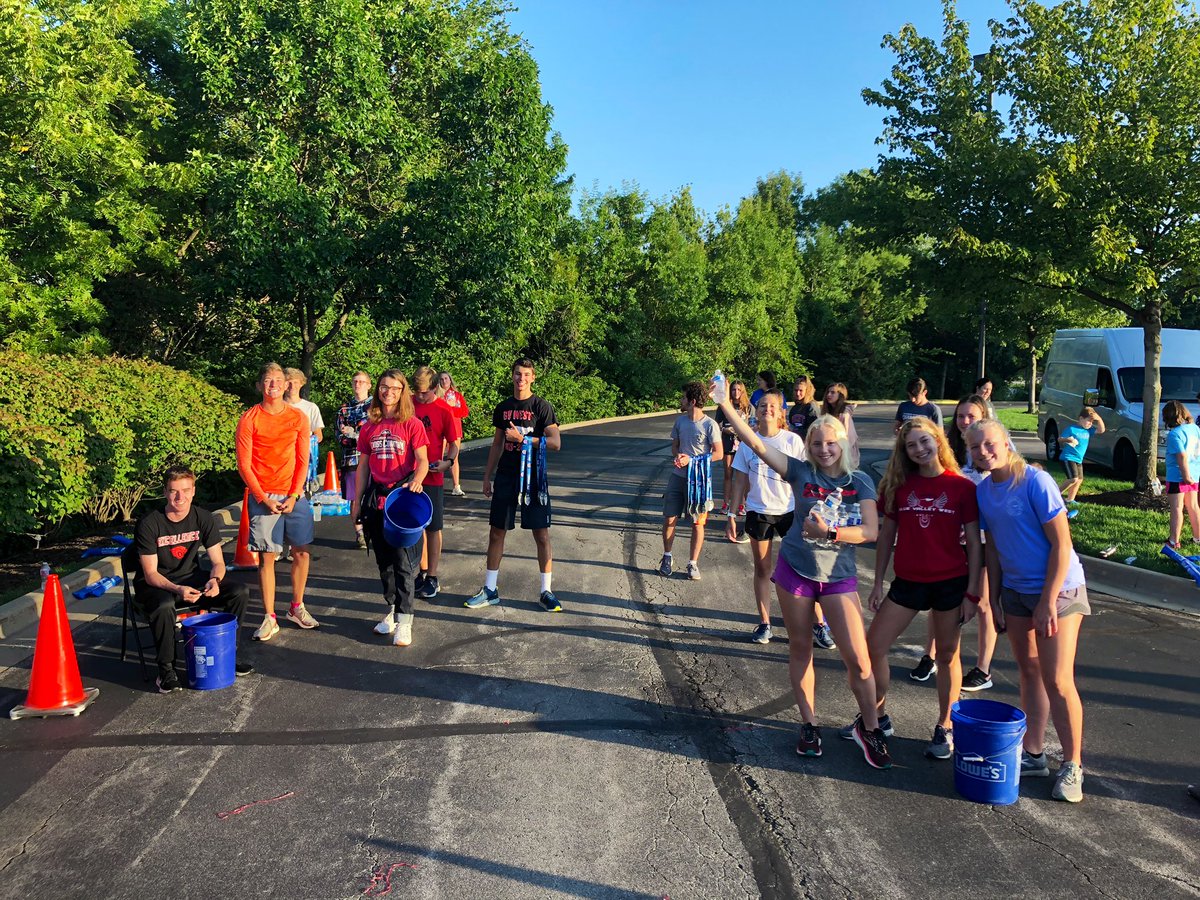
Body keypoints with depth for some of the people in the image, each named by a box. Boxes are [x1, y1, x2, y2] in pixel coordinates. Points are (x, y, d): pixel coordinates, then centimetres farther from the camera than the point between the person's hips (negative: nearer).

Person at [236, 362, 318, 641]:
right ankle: (269, 618, 7)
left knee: (302, 551, 7)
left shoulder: (299, 418, 4)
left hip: (294, 495, 3)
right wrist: (263, 498, -10)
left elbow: (303, 461, 3)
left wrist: (293, 496, -6)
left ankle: (297, 608, 24)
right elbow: (244, 465, -4)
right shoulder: (249, 419, -3)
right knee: (266, 556, 0)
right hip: (263, 497, -3)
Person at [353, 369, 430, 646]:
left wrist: (417, 480, -28)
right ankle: (392, 610, 27)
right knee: (384, 560, 13)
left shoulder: (412, 425, -3)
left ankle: (404, 621, -2)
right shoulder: (369, 427, 9)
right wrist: (357, 500, 12)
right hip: (377, 499, 5)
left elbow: (422, 461, -8)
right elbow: (363, 466, 14)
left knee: (403, 561, -7)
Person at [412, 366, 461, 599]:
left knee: (433, 528, 3)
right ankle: (422, 571, 25)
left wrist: (448, 462, -20)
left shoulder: (445, 411, -5)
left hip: (432, 478, -3)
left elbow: (454, 443, -2)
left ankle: (432, 577, 12)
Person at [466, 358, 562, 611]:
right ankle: (490, 590, 16)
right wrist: (487, 476, 13)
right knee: (496, 532, 6)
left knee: (541, 534, -1)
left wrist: (522, 438, -17)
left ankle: (546, 591, 10)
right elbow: (497, 444, 15)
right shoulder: (502, 408, 10)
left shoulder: (541, 406, -5)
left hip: (532, 477, -4)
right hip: (505, 476, 4)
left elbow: (555, 442, -14)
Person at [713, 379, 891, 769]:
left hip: (839, 575, 0)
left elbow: (871, 531, -10)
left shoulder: (861, 482, -2)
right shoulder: (801, 472, -3)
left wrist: (830, 532, -24)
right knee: (800, 648, 11)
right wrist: (724, 404, -16)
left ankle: (869, 729, 19)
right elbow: (756, 444, -9)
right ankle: (809, 725, 29)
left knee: (858, 658, -3)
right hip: (795, 570, 1)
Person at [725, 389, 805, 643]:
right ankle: (764, 623, 21)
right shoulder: (748, 443, 1)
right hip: (758, 513, 2)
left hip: (790, 511, -2)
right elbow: (740, 482, 6)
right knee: (762, 569, 10)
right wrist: (732, 515, 4)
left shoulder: (793, 441, -4)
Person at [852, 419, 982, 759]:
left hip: (950, 583, -3)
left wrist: (972, 592, -7)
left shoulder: (962, 487, -6)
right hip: (907, 581, 3)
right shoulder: (899, 486, 1)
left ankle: (945, 728, 25)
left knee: (947, 655, 10)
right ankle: (877, 716, 20)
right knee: (873, 646, 2)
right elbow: (887, 535, 7)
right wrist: (878, 583, 6)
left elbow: (974, 543, -3)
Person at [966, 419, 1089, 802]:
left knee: (1058, 681, -6)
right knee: (1029, 673, 14)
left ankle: (1072, 766, 10)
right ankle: (1034, 756, 25)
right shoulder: (983, 491, 1)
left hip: (1058, 588, -6)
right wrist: (994, 599, 9)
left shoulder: (1036, 482, -18)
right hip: (1016, 591, 6)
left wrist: (1048, 602, -18)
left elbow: (1061, 545, -17)